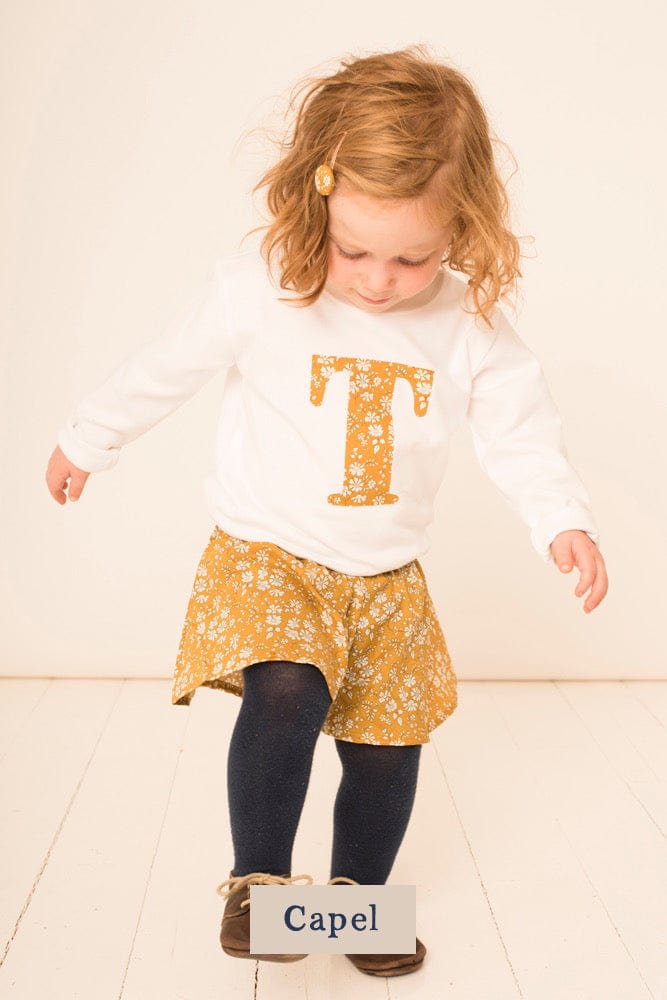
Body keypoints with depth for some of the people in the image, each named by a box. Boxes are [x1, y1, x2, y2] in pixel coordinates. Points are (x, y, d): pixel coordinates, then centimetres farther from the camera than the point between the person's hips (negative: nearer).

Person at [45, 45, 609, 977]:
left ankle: (357, 897, 32)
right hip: (267, 555, -3)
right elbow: (161, 373, -1)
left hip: (388, 579, 3)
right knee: (286, 692, -27)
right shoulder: (254, 290, -14)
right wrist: (85, 442, 11)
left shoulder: (473, 325, -7)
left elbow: (521, 434, 2)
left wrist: (563, 521, -13)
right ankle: (256, 880, -4)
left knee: (388, 743, 7)